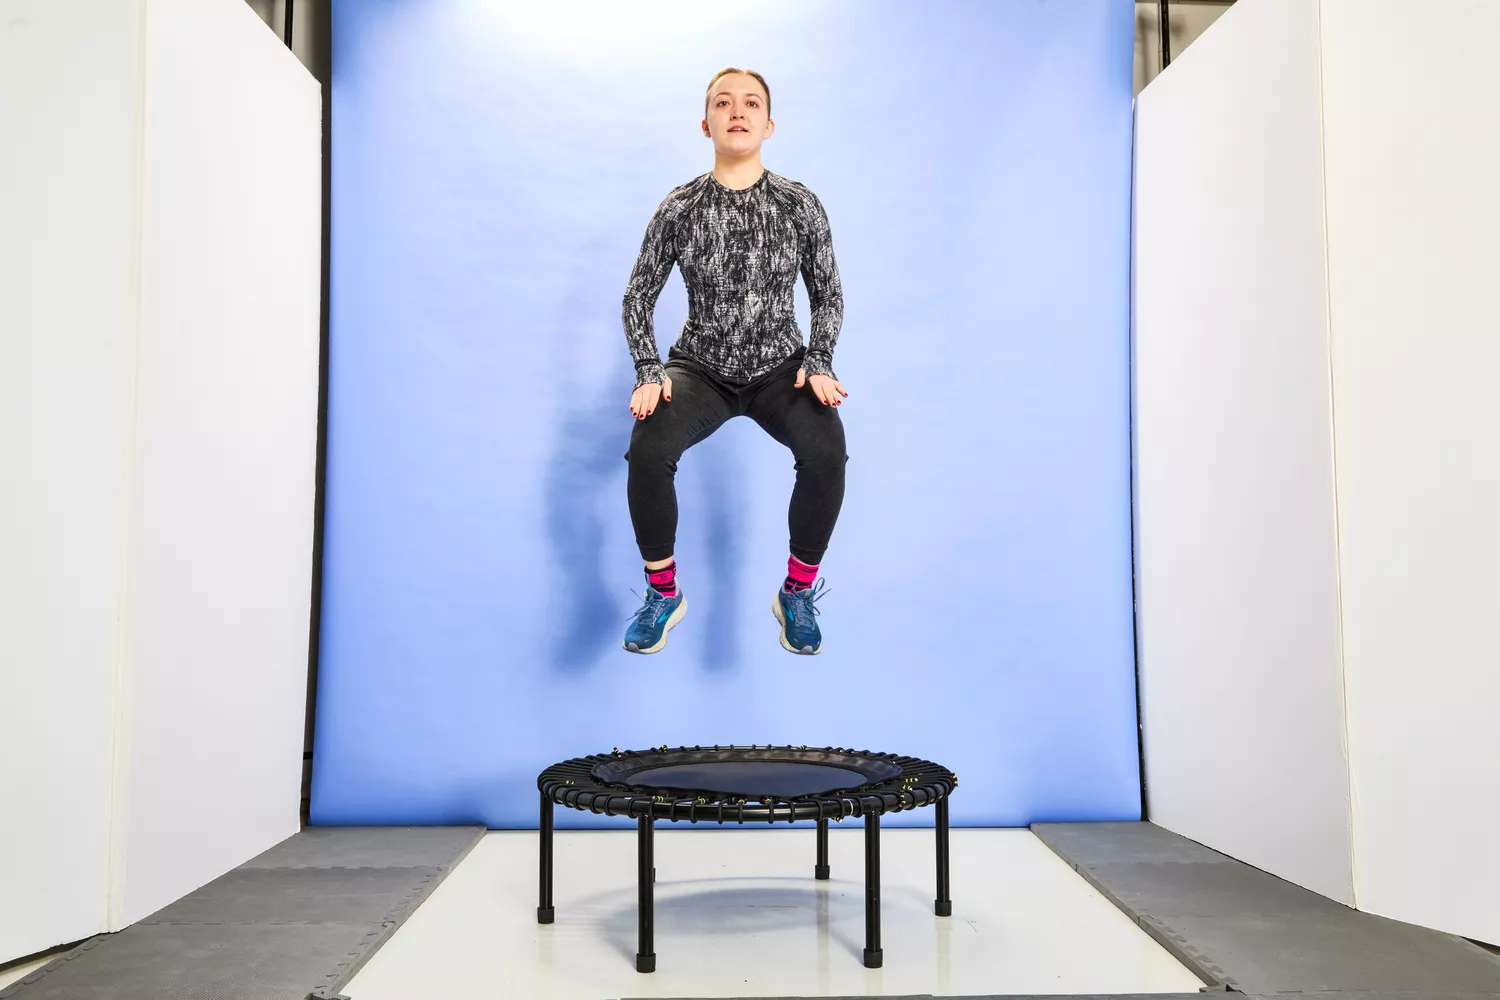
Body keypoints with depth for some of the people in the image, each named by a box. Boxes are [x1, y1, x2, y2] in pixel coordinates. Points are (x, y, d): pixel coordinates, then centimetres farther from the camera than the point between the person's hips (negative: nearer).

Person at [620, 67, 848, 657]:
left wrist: (819, 364, -10)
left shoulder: (800, 205, -2)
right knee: (647, 449, -30)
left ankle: (798, 593, -6)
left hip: (780, 366, 0)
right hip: (701, 367, 0)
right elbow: (638, 297, 2)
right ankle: (663, 594, -5)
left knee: (827, 452, -31)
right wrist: (649, 374, -11)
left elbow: (828, 296, 5)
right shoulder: (680, 208, -3)